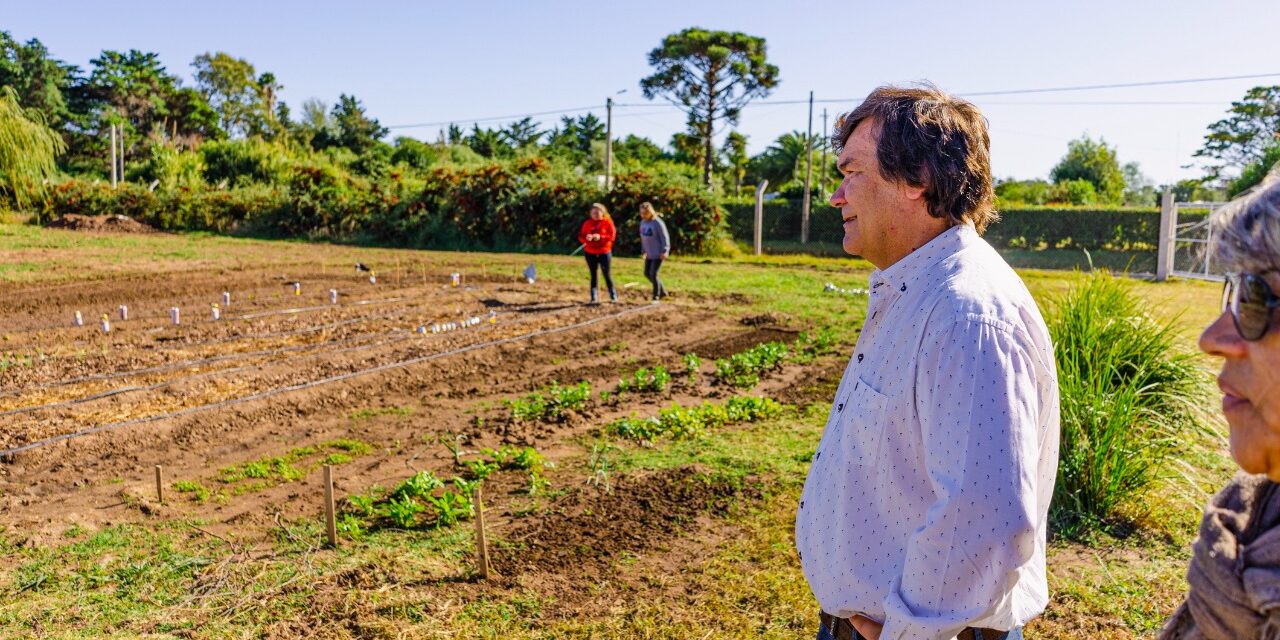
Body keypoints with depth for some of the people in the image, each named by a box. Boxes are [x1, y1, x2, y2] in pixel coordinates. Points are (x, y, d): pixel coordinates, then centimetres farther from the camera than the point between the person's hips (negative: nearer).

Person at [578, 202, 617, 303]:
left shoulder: (607, 222, -2)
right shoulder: (587, 223, 6)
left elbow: (612, 235, -9)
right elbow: (581, 236, 3)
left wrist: (600, 237, -23)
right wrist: (586, 238, -20)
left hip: (604, 252, -3)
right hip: (590, 253, 3)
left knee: (606, 274, -1)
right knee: (593, 275, 6)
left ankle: (613, 295, 12)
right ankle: (594, 297, 11)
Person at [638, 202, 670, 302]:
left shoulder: (657, 223, -18)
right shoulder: (643, 222, 5)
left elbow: (664, 237, -17)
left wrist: (664, 251, -20)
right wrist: (644, 250, 15)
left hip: (658, 254, -8)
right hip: (649, 254, 8)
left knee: (653, 274, -10)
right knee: (647, 273, 11)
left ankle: (656, 297, 6)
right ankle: (662, 291, 27)